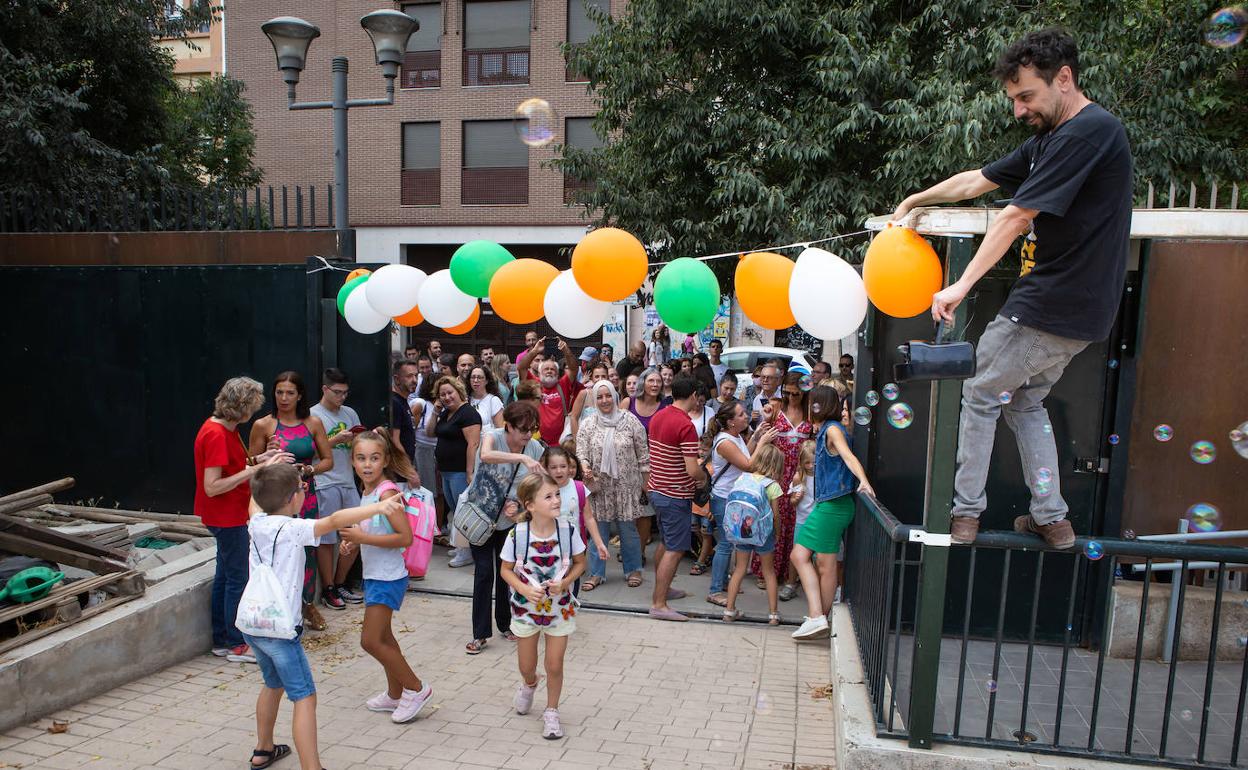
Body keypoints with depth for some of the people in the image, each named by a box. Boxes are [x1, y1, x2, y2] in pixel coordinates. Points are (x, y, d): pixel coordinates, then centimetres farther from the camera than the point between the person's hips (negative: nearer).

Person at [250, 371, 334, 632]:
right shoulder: (263, 425, -4)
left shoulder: (313, 423, 2)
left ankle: (308, 604, 29)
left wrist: (307, 469, -12)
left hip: (305, 493, 3)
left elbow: (328, 461, 5)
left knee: (308, 548, 10)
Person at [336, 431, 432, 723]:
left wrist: (364, 538, -25)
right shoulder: (367, 491, 6)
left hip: (388, 577, -9)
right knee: (383, 636, 19)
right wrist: (355, 541, 2)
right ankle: (395, 694, 35)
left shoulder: (387, 492, -21)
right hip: (374, 575, 9)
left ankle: (416, 688, 11)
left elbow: (405, 537, -25)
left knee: (370, 640, -5)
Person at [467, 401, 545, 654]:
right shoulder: (493, 436, -19)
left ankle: (505, 624, 29)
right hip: (481, 513, -3)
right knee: (484, 572, -3)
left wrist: (519, 506, -18)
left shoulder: (536, 448, -10)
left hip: (511, 519, 3)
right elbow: (486, 455, -44)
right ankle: (480, 634, 8)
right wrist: (522, 457, -53)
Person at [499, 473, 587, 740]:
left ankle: (551, 712, 31)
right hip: (526, 607, 0)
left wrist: (565, 583, -20)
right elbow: (506, 570, -7)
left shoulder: (567, 531, -18)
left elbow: (580, 563, -2)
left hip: (560, 607, 0)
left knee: (554, 665, 7)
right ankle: (529, 684, 53)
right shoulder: (517, 535, -20)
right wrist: (524, 589, -23)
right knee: (526, 666, 17)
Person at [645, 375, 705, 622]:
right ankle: (658, 604, -1)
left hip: (657, 490, 9)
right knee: (674, 550, -2)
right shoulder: (686, 425, -21)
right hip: (676, 496, -9)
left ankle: (661, 589, 35)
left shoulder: (657, 417, 5)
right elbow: (692, 470, -23)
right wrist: (704, 477, -3)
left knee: (665, 543, 22)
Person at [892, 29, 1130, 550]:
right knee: (1025, 402, 19)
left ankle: (965, 513, 12)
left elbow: (1016, 217, -21)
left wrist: (962, 286, -19)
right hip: (1077, 311, 10)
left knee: (980, 395, 3)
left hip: (1049, 308, -10)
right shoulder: (1049, 140, 13)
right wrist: (915, 200, 31)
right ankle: (1051, 519, 21)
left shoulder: (1087, 132, -17)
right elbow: (976, 181, 22)